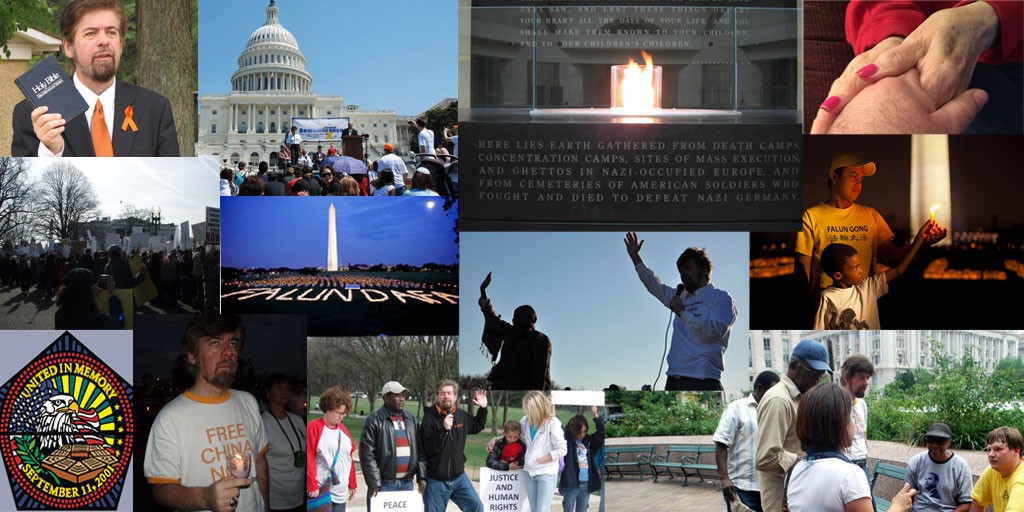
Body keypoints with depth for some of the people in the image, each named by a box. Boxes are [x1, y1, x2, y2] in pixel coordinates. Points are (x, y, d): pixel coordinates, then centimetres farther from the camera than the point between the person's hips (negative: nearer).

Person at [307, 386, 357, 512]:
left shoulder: (343, 429, 15)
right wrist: (312, 486, -14)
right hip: (320, 492, -7)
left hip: (341, 493, 7)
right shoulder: (313, 427, -7)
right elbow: (308, 459, -11)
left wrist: (352, 484, 20)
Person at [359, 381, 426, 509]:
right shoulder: (374, 420, -7)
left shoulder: (411, 420, 13)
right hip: (383, 484, -5)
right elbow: (367, 454, -11)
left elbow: (419, 450, 13)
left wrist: (422, 476, 4)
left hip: (407, 483, 6)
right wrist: (373, 483, -16)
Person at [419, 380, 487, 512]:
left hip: (459, 477, 5)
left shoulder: (461, 415, 4)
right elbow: (429, 448, -22)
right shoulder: (429, 418, -14)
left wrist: (483, 408, 13)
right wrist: (443, 429, -32)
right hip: (436, 481, -5)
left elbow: (476, 427, 26)